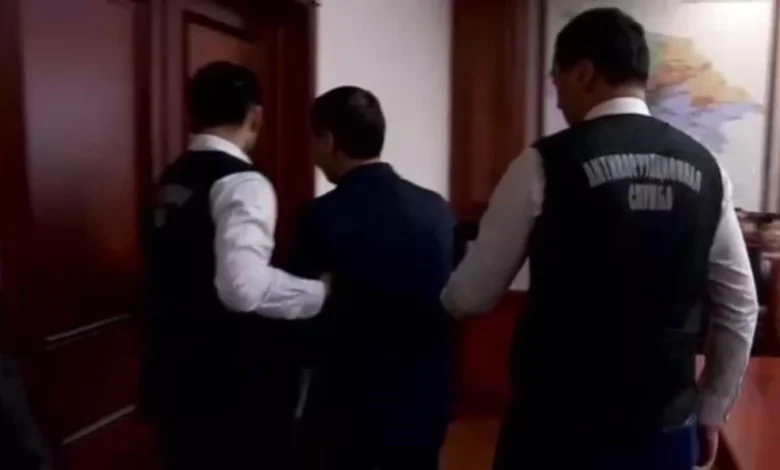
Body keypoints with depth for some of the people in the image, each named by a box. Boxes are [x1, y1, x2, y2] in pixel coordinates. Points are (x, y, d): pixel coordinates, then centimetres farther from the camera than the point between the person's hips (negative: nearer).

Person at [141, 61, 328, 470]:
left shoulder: (174, 179, 8)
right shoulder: (242, 183, -18)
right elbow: (243, 288, -31)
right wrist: (319, 292, -17)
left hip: (174, 374, 8)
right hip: (231, 385, -8)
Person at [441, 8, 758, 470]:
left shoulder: (545, 164, -13)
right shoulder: (705, 168, 1)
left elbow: (473, 296, -5)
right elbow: (740, 306, 7)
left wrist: (440, 296, 18)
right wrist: (711, 411, 18)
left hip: (560, 428, -4)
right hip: (667, 428, 5)